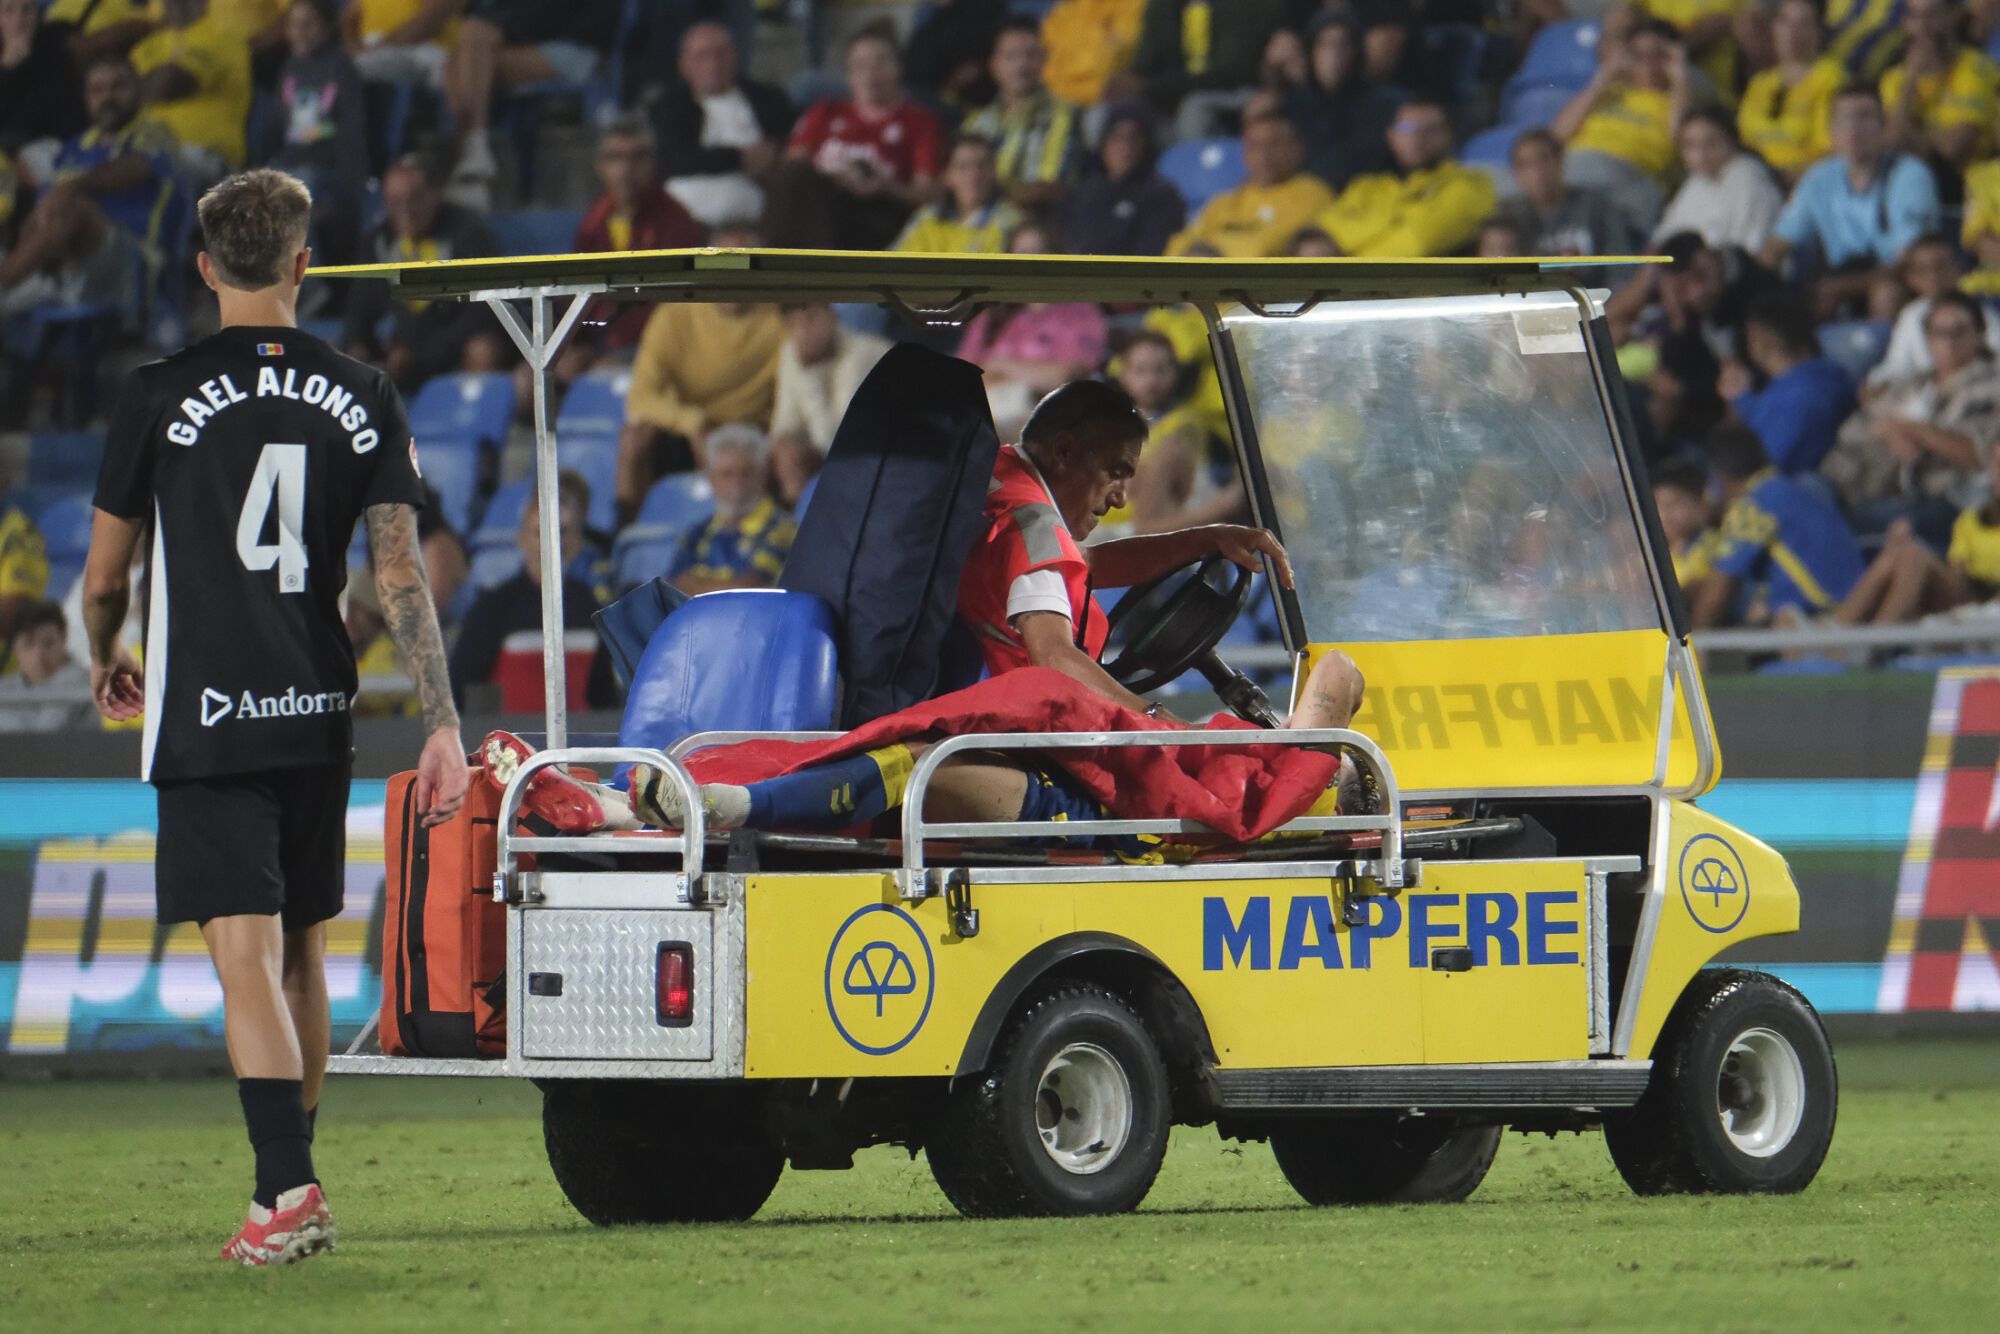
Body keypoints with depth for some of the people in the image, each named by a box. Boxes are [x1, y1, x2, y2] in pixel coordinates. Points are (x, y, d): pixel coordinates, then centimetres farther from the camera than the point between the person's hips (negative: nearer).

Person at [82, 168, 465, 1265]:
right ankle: (291, 1178, 25)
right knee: (300, 951, 16)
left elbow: (103, 574, 4)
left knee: (246, 957, -9)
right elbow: (401, 577, -3)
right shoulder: (360, 400, 2)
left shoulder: (159, 397, -5)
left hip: (208, 717, -4)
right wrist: (442, 726, -3)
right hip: (319, 719, 4)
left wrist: (106, 663, 25)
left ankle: (289, 1188, -22)